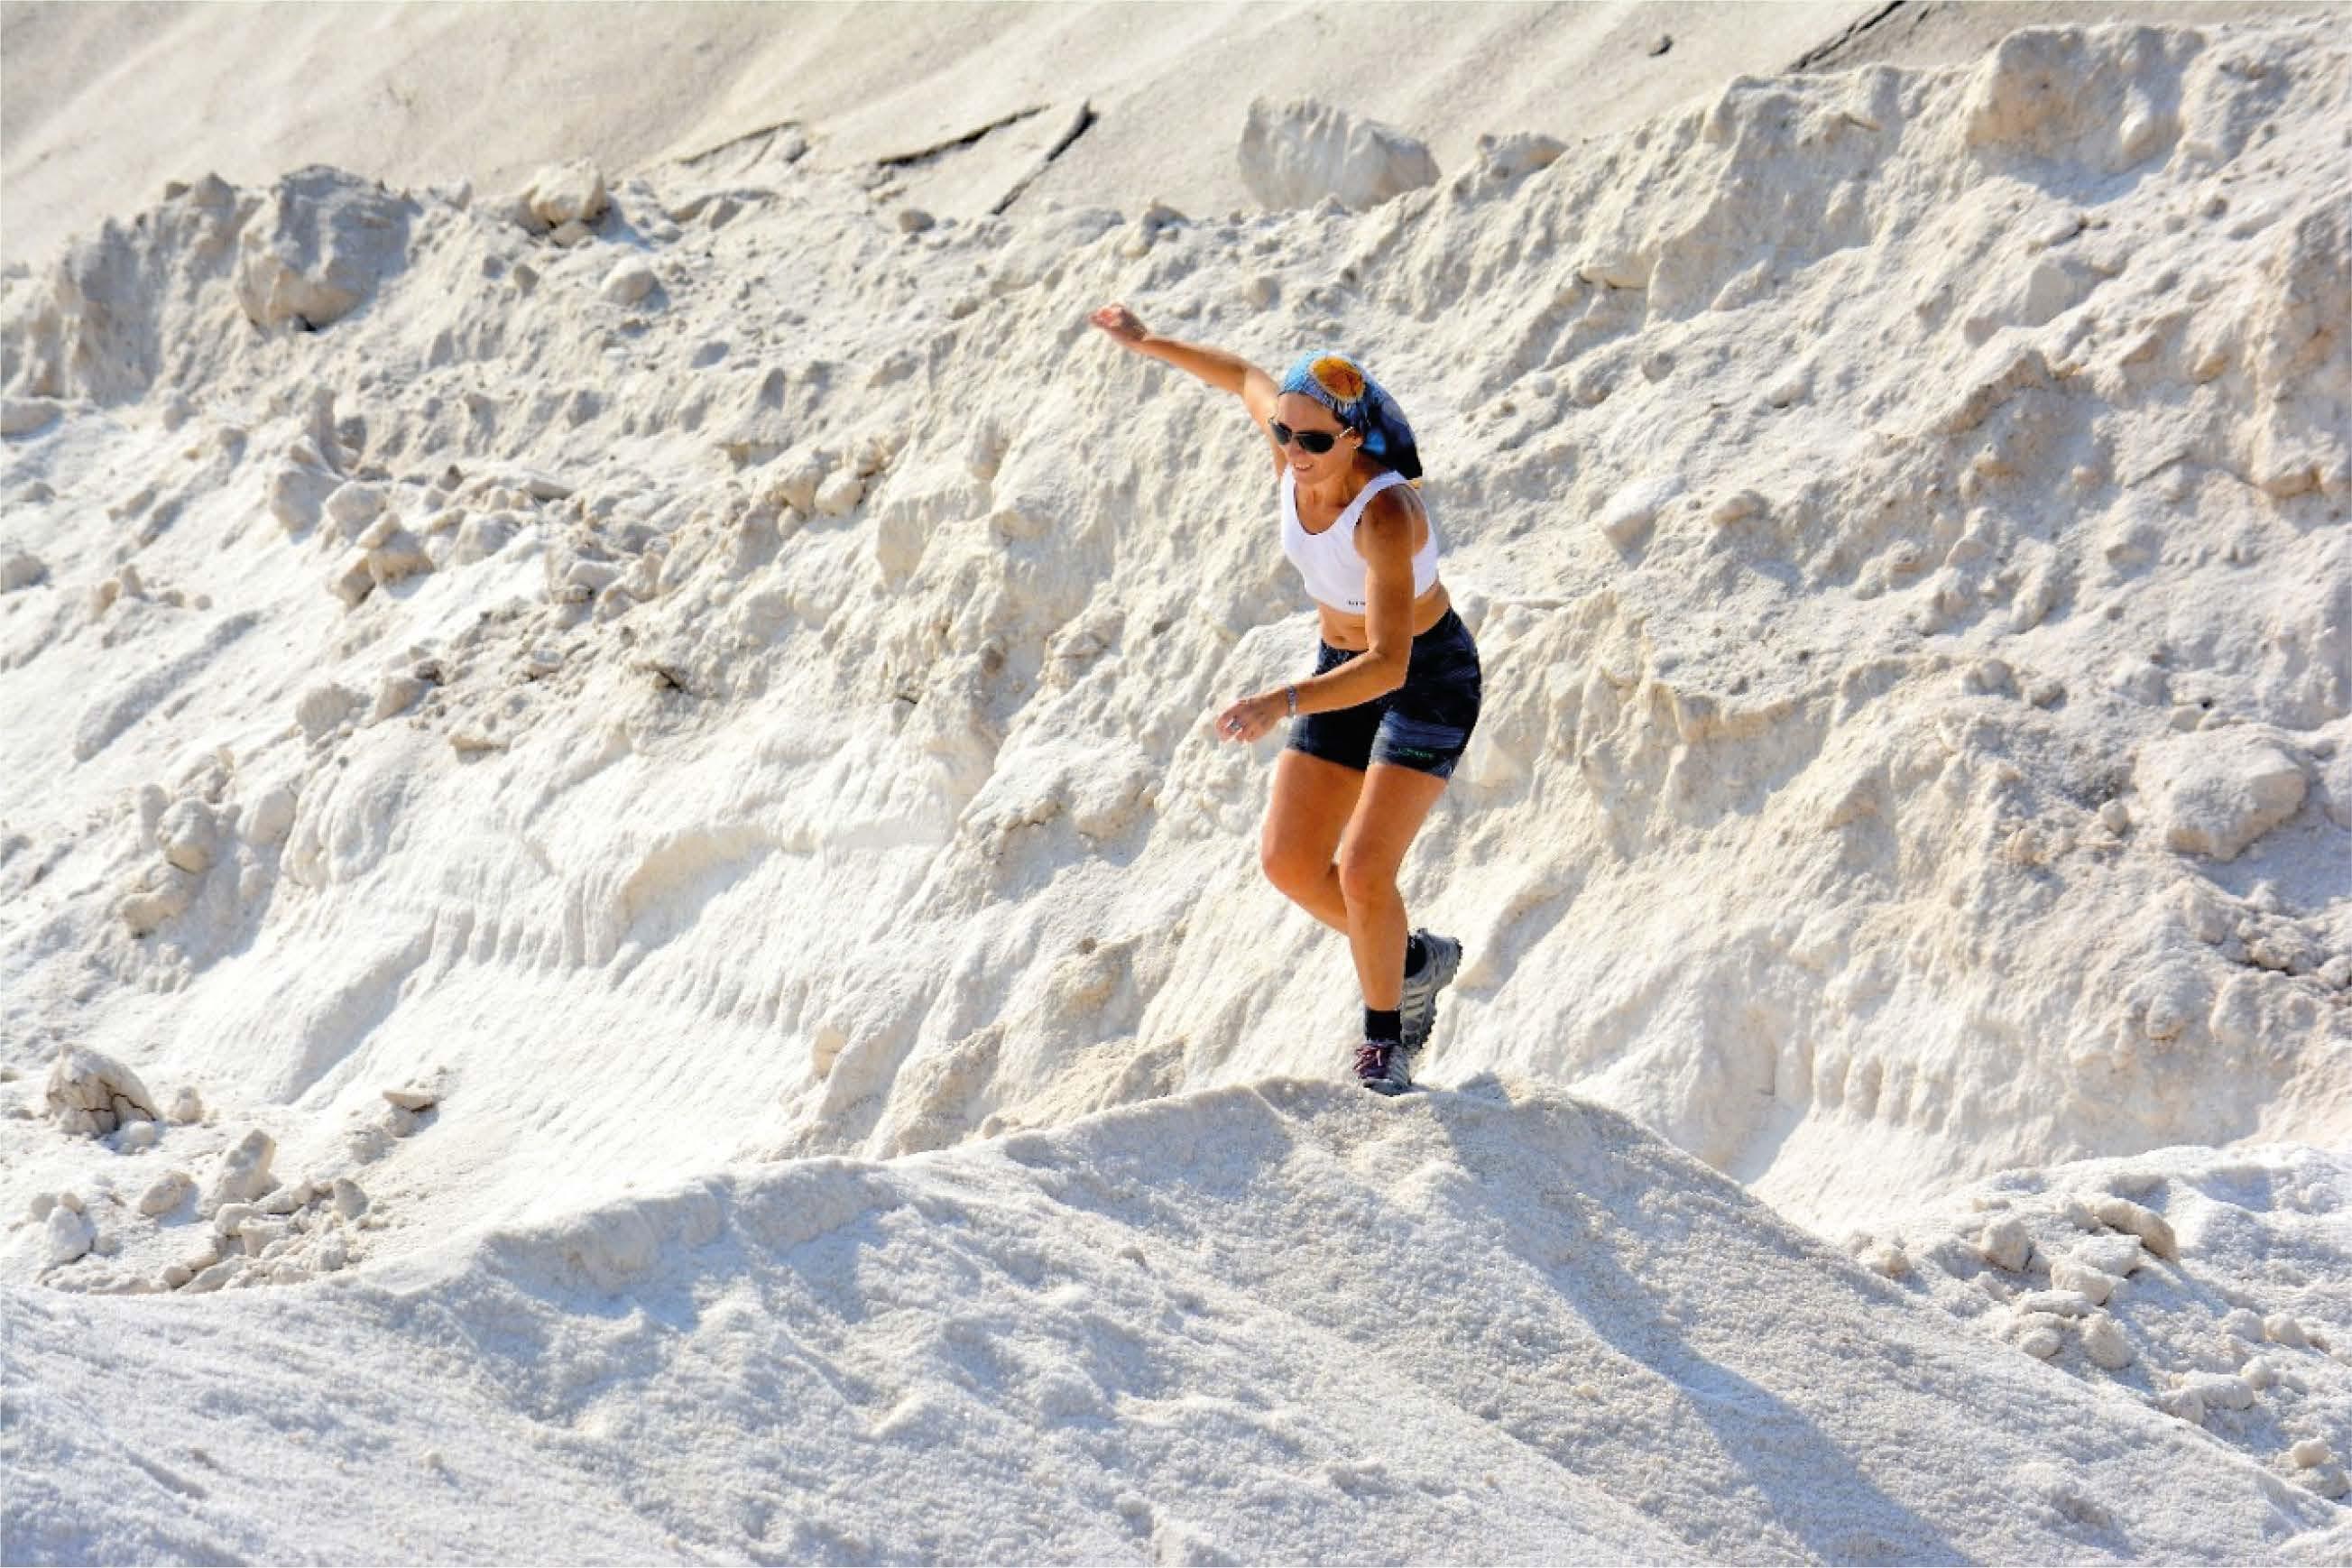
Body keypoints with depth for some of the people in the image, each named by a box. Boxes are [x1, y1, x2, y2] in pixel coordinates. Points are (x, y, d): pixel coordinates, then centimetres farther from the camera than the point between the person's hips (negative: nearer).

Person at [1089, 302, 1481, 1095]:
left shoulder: (1386, 515, -36)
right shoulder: (1292, 448, -16)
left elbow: (1390, 664, -42)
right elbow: (1245, 376, 8)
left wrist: (1284, 702, -55)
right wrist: (1146, 342, 20)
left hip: (1427, 677, -7)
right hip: (1344, 665, 7)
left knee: (1364, 870, -17)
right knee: (1289, 860, 1)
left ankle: (1385, 1040, 6)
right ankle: (1414, 962, 25)